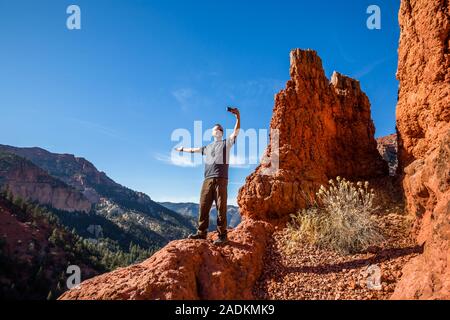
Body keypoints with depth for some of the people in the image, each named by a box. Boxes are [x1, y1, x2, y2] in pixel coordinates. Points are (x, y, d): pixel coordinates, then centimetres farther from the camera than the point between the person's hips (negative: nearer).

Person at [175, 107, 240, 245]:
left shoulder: (226, 143, 14)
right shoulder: (208, 147, 28)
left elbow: (236, 132, -1)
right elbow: (194, 149, 43)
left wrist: (238, 116, -16)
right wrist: (182, 149, 57)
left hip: (221, 179, -5)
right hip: (207, 179, 5)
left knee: (221, 207, -8)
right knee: (203, 206, 1)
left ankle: (222, 235, -6)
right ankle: (201, 233, 7)